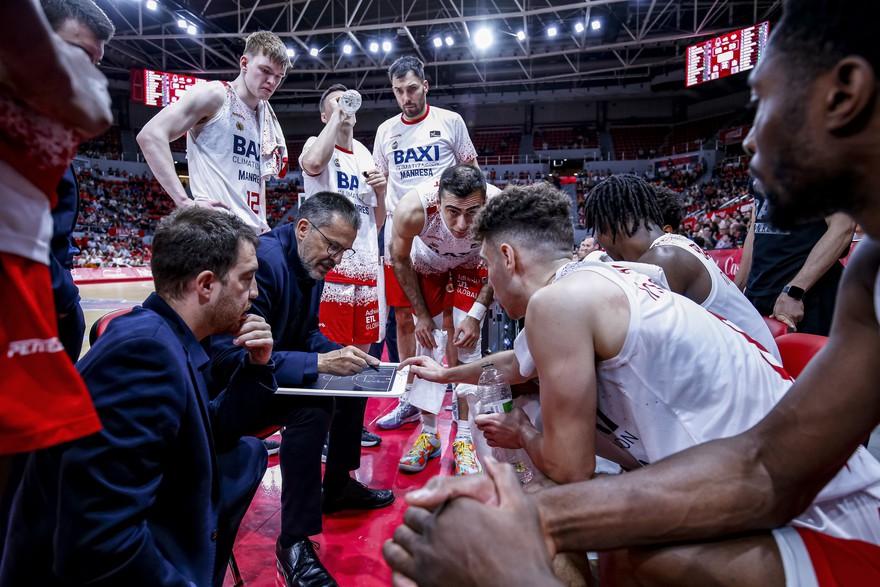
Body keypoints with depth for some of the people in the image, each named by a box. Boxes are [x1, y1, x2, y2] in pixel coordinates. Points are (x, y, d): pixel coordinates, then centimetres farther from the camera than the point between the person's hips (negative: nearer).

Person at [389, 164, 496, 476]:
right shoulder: (413, 208, -38)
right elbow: (400, 258, -16)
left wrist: (476, 314, -20)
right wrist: (421, 315, -13)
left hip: (471, 264, 0)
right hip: (427, 261, 0)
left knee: (468, 343, -9)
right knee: (427, 344, -2)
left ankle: (464, 439, 4)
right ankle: (428, 435, 12)